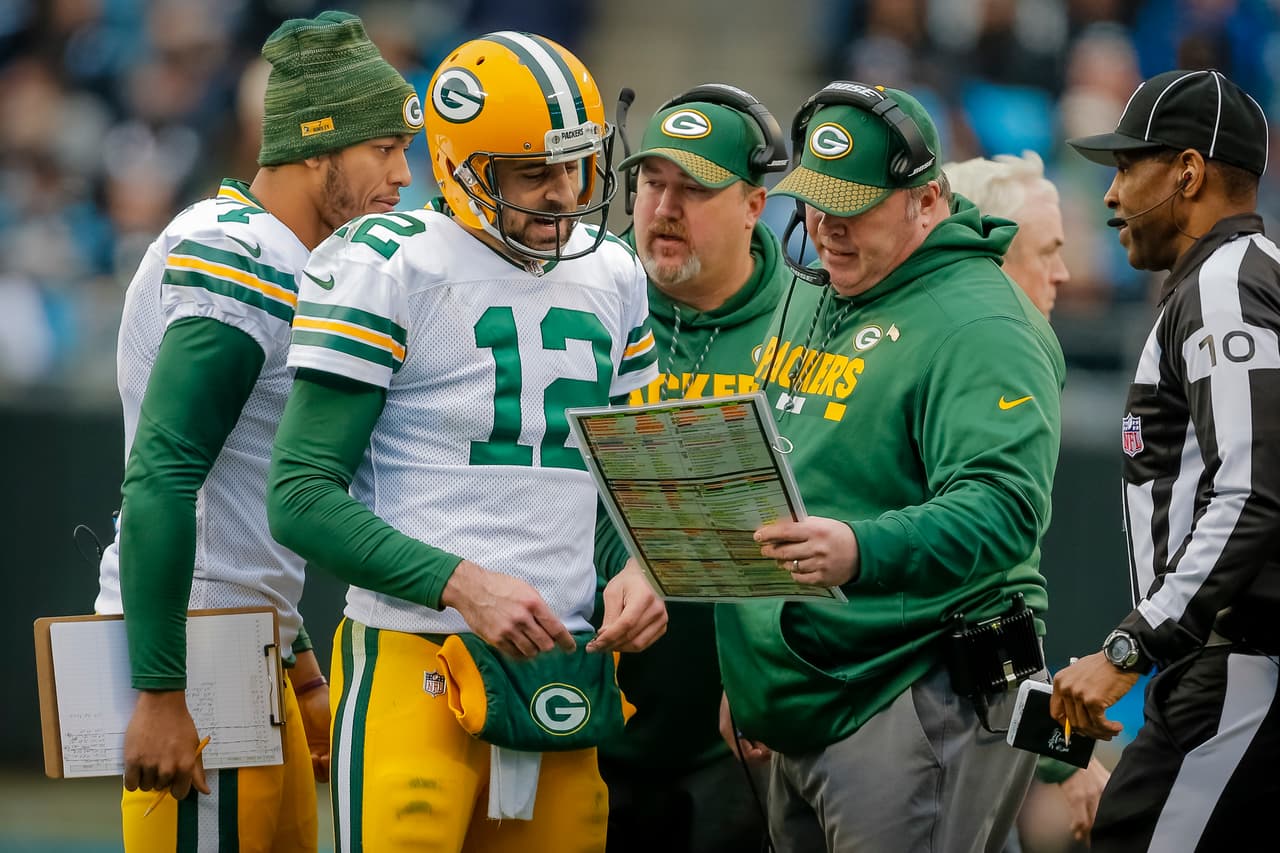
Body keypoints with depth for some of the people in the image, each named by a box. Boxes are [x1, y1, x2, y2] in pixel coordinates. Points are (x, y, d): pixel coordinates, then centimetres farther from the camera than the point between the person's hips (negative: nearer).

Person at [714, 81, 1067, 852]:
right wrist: (748, 677, 26)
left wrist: (862, 551, -42)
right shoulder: (809, 298, 17)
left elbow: (1001, 510, -26)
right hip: (804, 716, 9)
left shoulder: (980, 329, -14)